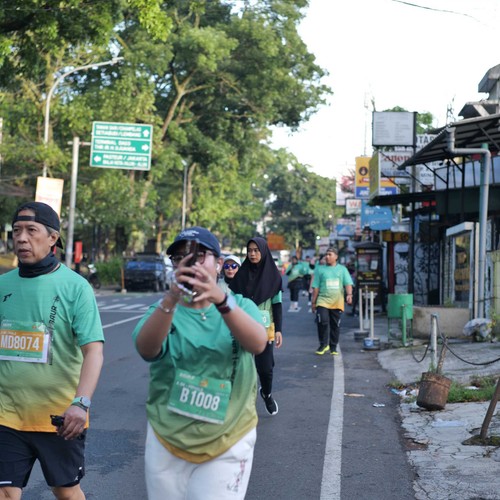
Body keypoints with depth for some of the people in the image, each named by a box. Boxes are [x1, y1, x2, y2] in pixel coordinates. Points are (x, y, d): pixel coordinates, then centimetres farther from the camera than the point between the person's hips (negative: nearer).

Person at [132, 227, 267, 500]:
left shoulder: (240, 305, 0)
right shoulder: (163, 310, -1)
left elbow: (257, 344, -23)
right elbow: (146, 349, -24)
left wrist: (221, 300, -40)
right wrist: (171, 299, -41)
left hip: (228, 443, -1)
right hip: (168, 441, 1)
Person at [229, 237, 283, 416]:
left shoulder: (273, 274, -1)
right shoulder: (241, 274, 1)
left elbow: (277, 304, 1)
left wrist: (278, 329, -4)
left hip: (265, 329, -1)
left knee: (265, 367, -1)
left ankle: (267, 393, 30)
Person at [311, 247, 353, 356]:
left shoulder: (342, 269, 11)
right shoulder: (320, 269, 9)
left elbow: (348, 283, 1)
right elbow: (316, 287, 8)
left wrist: (349, 294, -17)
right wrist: (313, 302, 6)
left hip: (337, 302, 1)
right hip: (323, 301, -1)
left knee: (335, 325, 6)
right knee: (322, 321, -18)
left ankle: (333, 348, 18)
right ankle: (323, 344, -2)